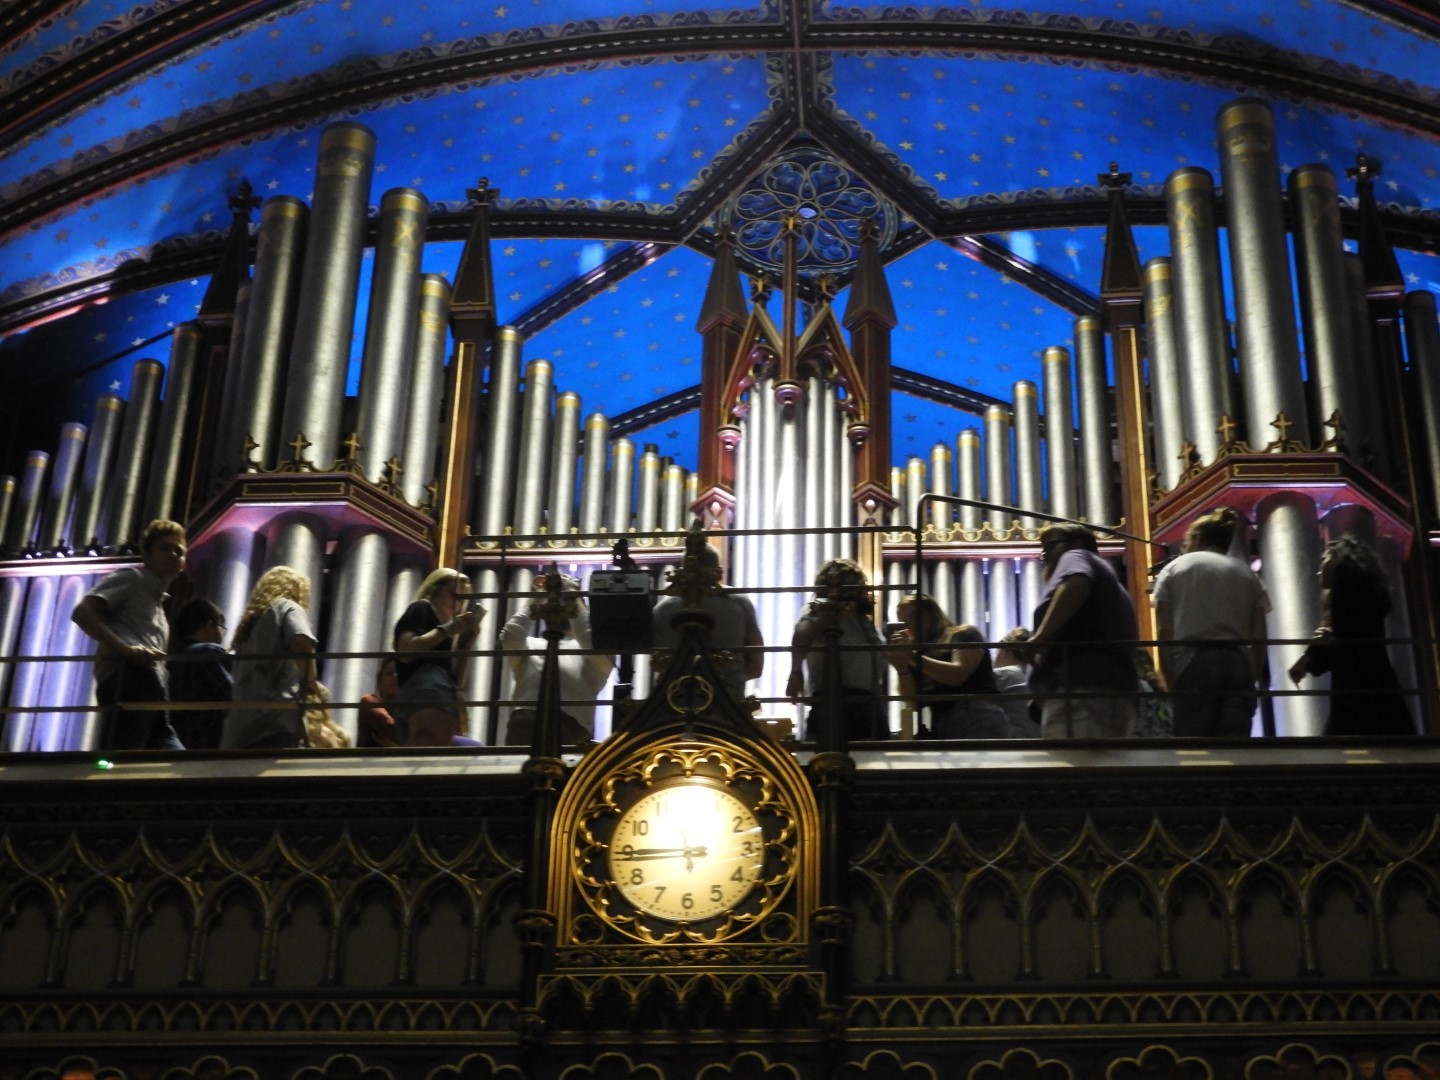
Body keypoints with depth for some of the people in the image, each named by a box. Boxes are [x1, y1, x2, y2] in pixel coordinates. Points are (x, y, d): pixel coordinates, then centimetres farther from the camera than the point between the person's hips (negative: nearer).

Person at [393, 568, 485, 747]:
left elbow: (457, 682, 27)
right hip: (428, 693, -9)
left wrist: (467, 643, 19)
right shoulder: (422, 609, 16)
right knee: (430, 754, -32)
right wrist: (447, 630, 0)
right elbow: (405, 651, -4)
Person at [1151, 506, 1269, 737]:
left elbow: (1164, 632, 1)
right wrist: (1254, 675, 13)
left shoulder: (1174, 568, 12)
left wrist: (1169, 682, 1)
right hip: (1238, 664, 2)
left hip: (1193, 664, -2)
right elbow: (1259, 637, 9)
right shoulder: (1247, 574, 19)